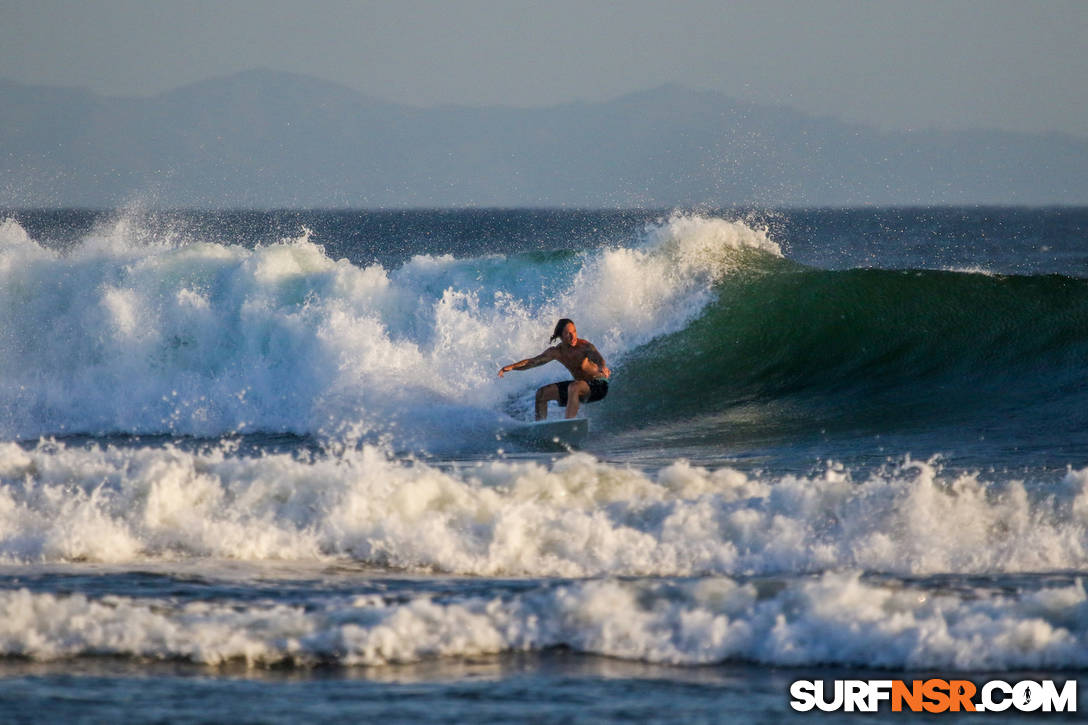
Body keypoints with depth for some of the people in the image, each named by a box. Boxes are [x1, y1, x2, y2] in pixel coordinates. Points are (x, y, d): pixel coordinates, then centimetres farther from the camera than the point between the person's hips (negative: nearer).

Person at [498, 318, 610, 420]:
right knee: (541, 394, 3)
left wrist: (603, 368, -64)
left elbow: (597, 357, -41)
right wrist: (512, 367, -11)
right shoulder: (556, 352, -3)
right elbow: (532, 361, 2)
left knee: (574, 387, -38)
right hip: (580, 384, 7)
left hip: (598, 386, -7)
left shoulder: (584, 346, -21)